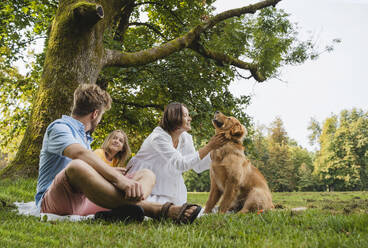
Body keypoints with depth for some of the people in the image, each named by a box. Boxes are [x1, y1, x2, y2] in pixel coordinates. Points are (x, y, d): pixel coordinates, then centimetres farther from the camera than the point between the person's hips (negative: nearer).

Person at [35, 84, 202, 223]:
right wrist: (118, 178, -37)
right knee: (76, 167, -40)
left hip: (86, 201, 8)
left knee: (146, 175, -6)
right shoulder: (59, 127, -2)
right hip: (53, 201, -7)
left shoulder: (84, 136, 28)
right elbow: (81, 154, -25)